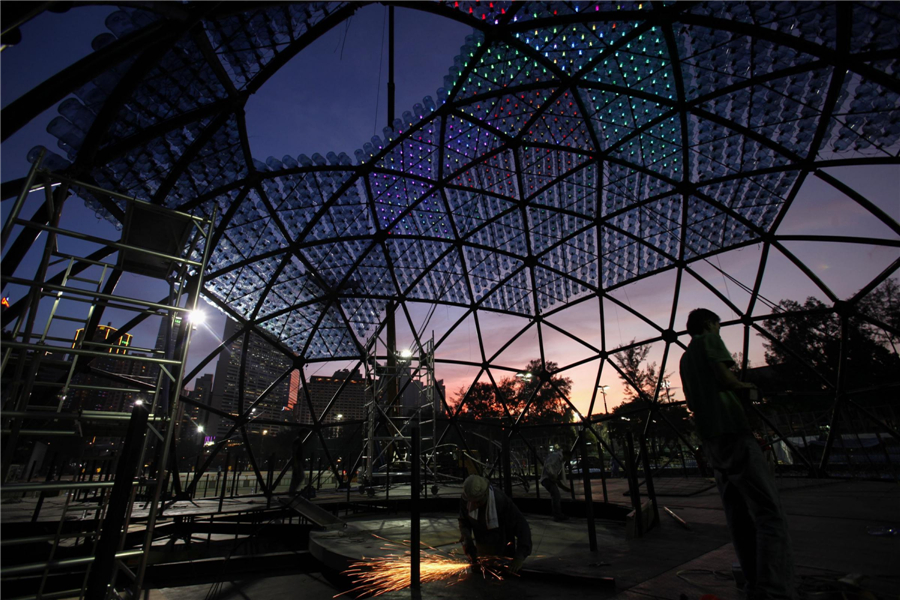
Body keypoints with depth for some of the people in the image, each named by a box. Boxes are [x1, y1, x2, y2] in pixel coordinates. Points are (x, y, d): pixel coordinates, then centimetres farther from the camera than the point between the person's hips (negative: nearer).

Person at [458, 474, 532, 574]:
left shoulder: (501, 501, -35)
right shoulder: (465, 500, -23)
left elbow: (522, 527, -34)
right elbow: (464, 522, -6)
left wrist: (520, 556, -42)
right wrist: (466, 539, -25)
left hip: (503, 551, -3)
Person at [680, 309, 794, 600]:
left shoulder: (685, 358, 23)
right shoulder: (709, 340, 1)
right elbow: (725, 378, -12)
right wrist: (747, 387, 8)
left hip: (710, 441, 8)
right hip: (733, 433, -8)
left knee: (740, 519, 10)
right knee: (769, 514, -11)